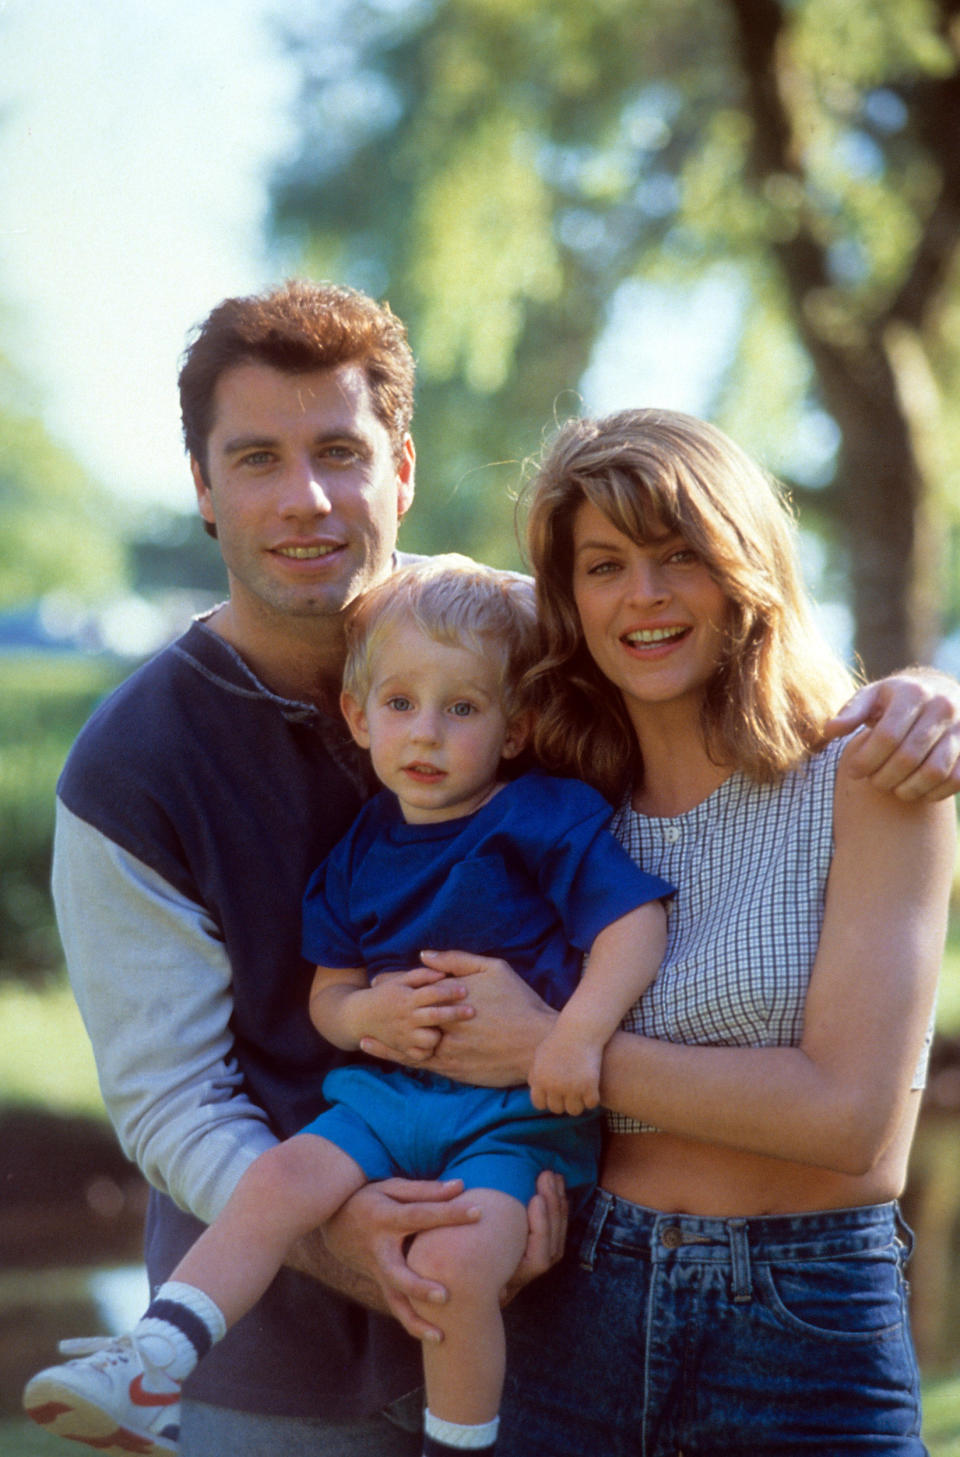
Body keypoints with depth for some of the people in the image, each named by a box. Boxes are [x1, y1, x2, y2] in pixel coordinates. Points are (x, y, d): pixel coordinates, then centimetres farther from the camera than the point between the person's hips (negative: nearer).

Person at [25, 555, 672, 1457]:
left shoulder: (547, 822, -3)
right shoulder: (363, 850, 11)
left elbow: (638, 919, -11)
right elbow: (326, 996, 15)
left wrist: (579, 1030, -25)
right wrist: (366, 1013, -9)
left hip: (517, 1111, -5)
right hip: (387, 1090, 5)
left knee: (455, 1261, -26)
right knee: (279, 1179, -18)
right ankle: (148, 1369, -18)